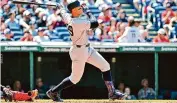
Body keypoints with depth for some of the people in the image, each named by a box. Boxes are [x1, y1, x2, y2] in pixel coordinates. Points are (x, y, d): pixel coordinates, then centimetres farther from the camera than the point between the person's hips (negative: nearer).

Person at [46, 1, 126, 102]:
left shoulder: (69, 18, -4)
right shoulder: (77, 22, -29)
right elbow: (95, 24, -27)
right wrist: (88, 12, -11)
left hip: (87, 49, 10)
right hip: (79, 51, -10)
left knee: (105, 66, 7)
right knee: (75, 78, 3)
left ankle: (112, 93, 11)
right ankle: (53, 92, 19)